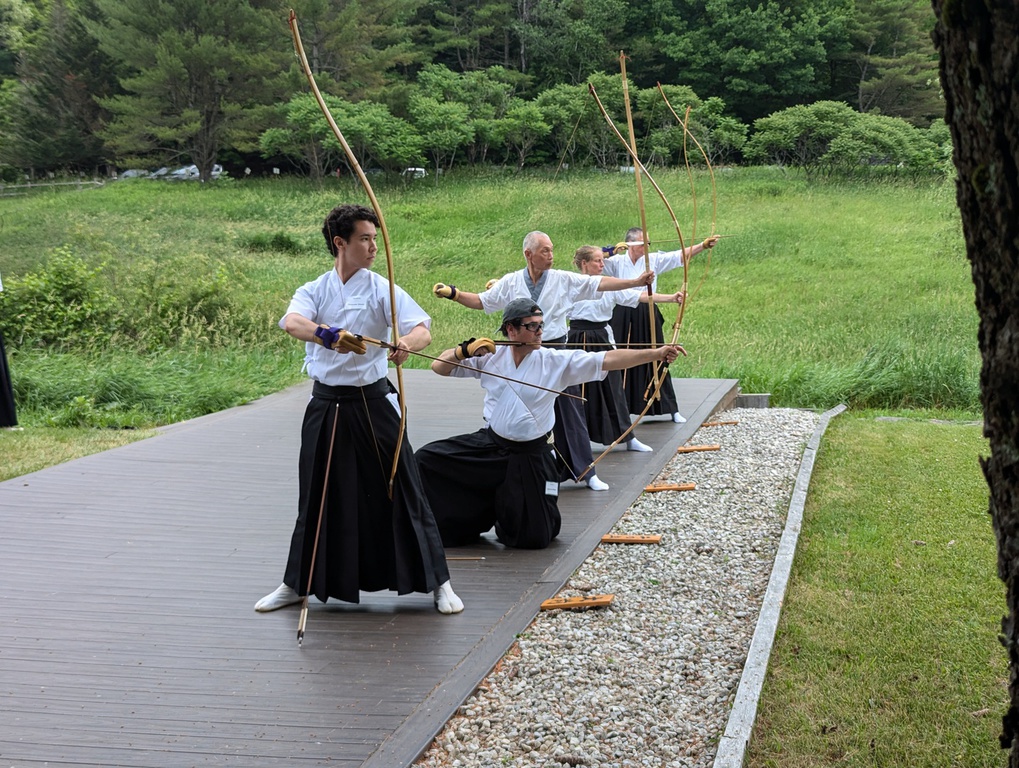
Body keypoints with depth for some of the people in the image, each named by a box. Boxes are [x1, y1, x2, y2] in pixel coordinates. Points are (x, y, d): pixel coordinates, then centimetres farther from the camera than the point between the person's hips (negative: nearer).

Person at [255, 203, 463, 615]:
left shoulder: (381, 289, -2)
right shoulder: (314, 291, 3)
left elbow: (423, 331, -14)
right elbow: (292, 322, -19)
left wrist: (407, 343, -38)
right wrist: (326, 334, -41)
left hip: (372, 402, -2)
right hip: (326, 405, 2)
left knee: (401, 490, -1)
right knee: (317, 496, 11)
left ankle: (437, 582, 8)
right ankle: (297, 583, 25)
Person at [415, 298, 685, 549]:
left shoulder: (557, 361, -11)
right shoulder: (490, 356, -5)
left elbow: (609, 359, -18)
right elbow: (439, 367, 1)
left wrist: (657, 353, -28)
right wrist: (464, 350, -19)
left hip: (529, 457, -2)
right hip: (488, 446, 2)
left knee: (534, 538, -1)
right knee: (428, 460, -10)